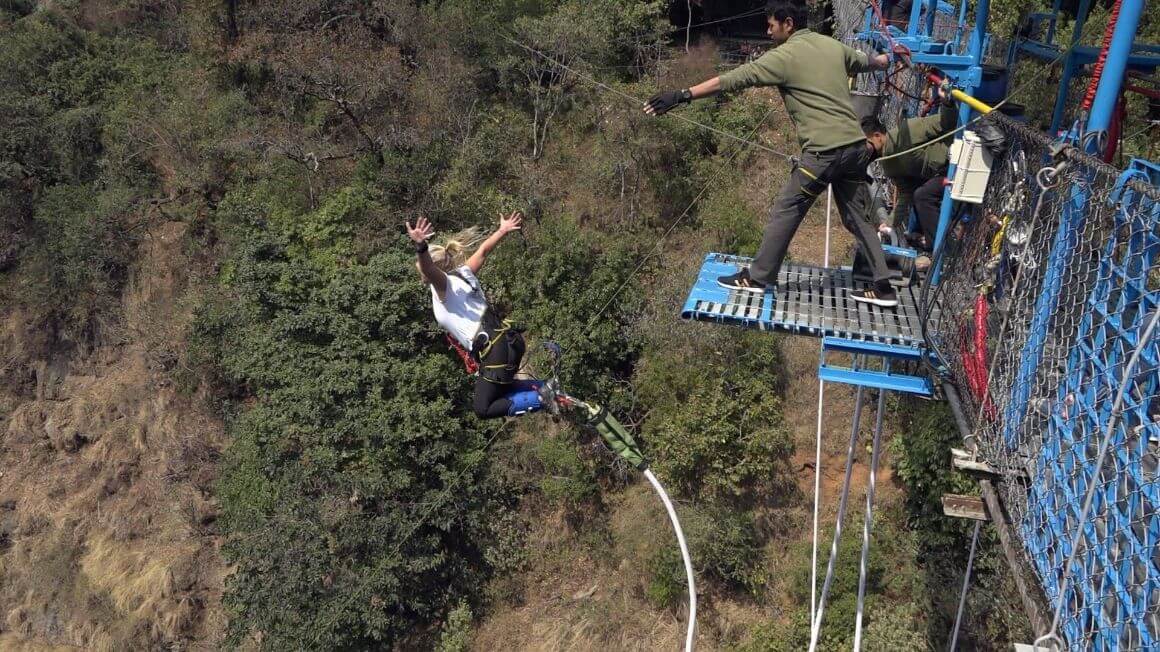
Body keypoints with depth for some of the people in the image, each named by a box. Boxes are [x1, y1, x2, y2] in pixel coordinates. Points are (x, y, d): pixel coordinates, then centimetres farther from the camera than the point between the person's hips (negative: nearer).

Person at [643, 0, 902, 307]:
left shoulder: (785, 56, -7)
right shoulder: (834, 46, 15)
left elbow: (732, 79, -11)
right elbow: (867, 60, 35)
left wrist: (682, 95, -12)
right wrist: (890, 59, 58)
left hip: (824, 151, -7)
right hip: (856, 145, 7)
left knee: (785, 212, 4)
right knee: (857, 216, 15)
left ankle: (756, 278, 13)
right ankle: (883, 286, 17)